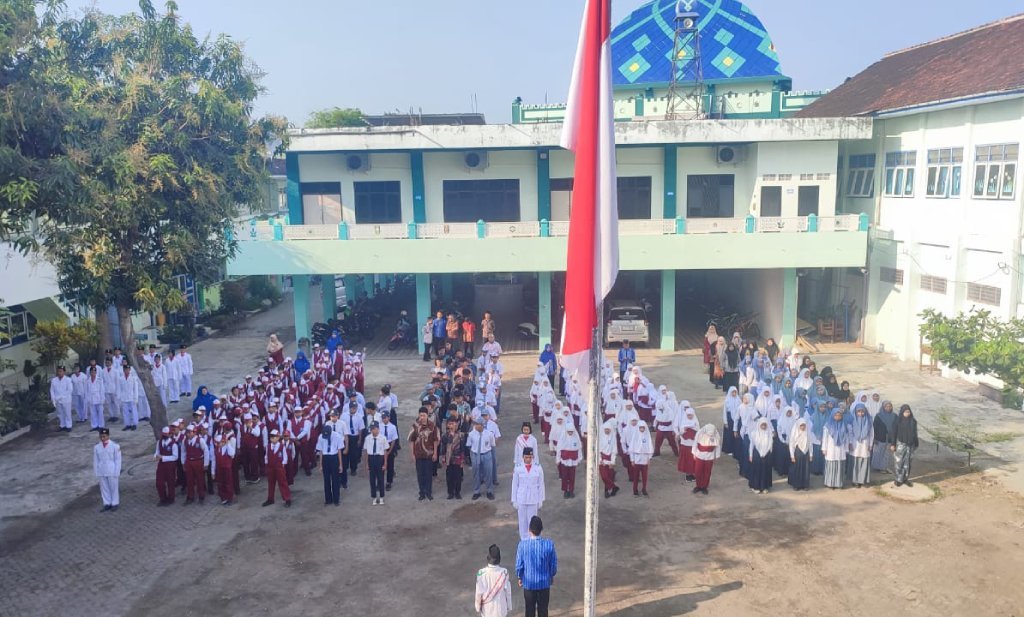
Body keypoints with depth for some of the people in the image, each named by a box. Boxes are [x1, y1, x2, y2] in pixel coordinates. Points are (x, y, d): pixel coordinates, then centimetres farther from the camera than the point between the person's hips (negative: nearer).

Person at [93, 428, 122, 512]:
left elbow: (118, 460, -3)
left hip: (112, 471, -3)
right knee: (104, 488, 8)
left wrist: (117, 472, -5)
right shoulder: (96, 447, 1)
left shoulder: (115, 446, -6)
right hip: (101, 472, 3)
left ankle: (115, 503, 17)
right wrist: (96, 472, 4)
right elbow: (95, 461, 6)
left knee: (113, 487, 6)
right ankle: (107, 504, 18)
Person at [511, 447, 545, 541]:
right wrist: (514, 500, 0)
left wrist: (541, 500, 3)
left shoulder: (538, 468, -7)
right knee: (522, 520, 10)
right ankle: (524, 539, 25)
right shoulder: (518, 468, -9)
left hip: (533, 500, 0)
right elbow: (515, 485, -2)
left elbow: (541, 485, 1)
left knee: (532, 520, 9)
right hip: (521, 499, 0)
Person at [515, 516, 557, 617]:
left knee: (530, 608, 19)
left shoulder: (523, 544, -21)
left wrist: (520, 577, 9)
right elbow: (554, 563, -7)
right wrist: (552, 575, 13)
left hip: (528, 583, 0)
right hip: (544, 582, 0)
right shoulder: (549, 543, -19)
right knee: (543, 608, 18)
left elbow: (519, 564, -10)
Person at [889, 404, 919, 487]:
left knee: (907, 462, 8)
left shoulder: (913, 421, 3)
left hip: (909, 445, 3)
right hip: (900, 444, -3)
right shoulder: (898, 421, -7)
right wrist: (892, 444, -10)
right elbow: (893, 433, -6)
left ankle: (905, 478, 19)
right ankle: (899, 479, 9)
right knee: (899, 462, -1)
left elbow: (915, 433, 10)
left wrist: (915, 445, 12)